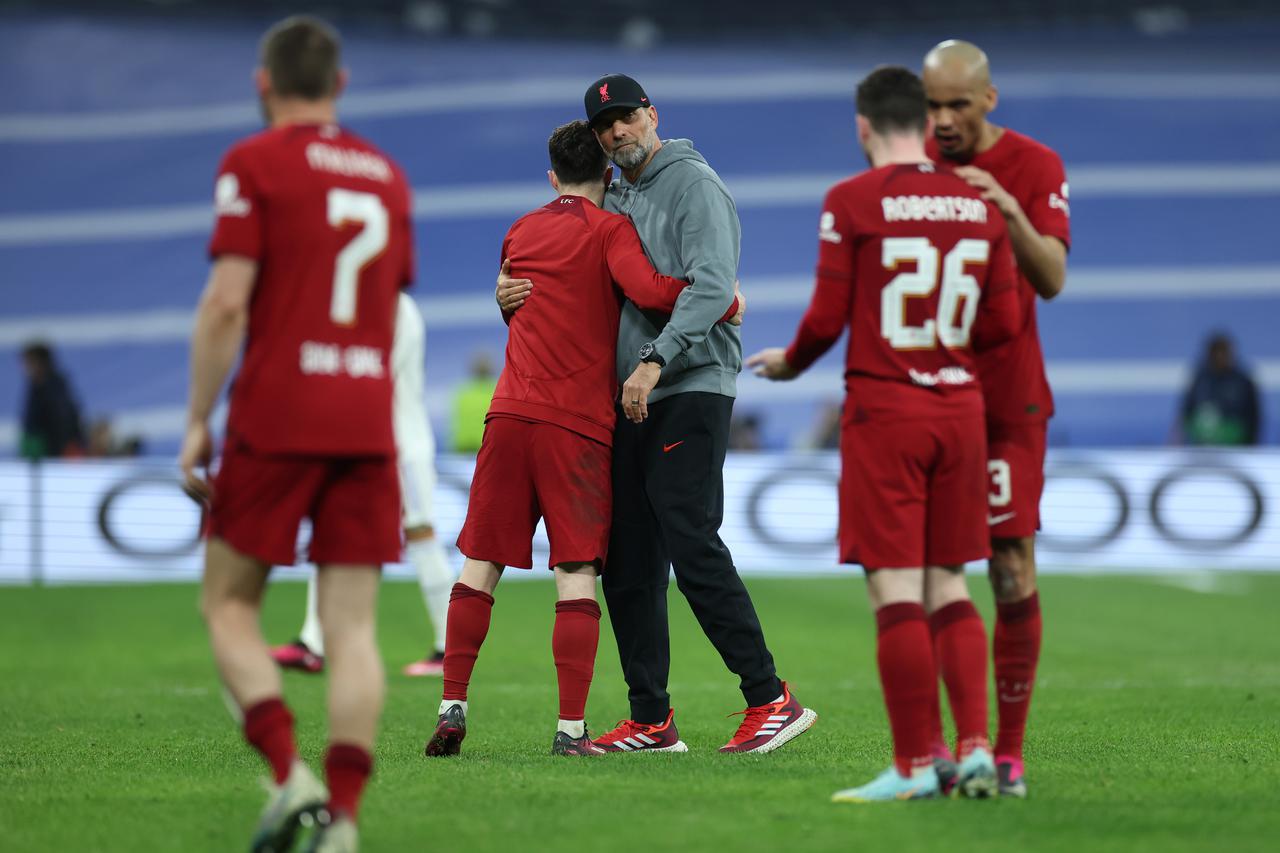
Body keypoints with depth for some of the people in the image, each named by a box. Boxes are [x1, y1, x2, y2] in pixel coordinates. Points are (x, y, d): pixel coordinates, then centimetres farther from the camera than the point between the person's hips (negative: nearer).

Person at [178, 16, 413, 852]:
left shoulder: (254, 164, -3)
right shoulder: (386, 175, 14)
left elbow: (228, 301, -10)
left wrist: (198, 422, -5)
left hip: (276, 420, -4)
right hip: (368, 422, 4)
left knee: (229, 604, 7)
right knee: (353, 625, 2)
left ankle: (290, 773, -12)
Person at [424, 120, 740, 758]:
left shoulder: (521, 232, 18)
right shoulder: (609, 229, 0)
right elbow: (646, 289, -16)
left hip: (510, 413, 5)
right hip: (577, 419, -4)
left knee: (481, 563, 9)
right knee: (576, 573, -6)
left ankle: (453, 708, 5)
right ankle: (572, 727, -11)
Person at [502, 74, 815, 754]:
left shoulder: (694, 184, -4)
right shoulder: (610, 202, 20)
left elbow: (712, 287, -17)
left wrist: (656, 360, -27)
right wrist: (513, 296, -1)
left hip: (691, 389, -8)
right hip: (629, 398, 8)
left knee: (692, 544, -17)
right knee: (628, 563, 6)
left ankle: (770, 699, -14)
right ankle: (651, 721, 10)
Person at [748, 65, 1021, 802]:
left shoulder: (852, 202, -7)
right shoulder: (980, 204, 7)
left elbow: (827, 318, -8)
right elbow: (1004, 323, 8)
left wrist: (788, 364, 12)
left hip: (883, 411, -5)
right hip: (961, 409, 5)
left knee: (896, 589, -3)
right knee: (948, 588, 12)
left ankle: (915, 765, -4)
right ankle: (976, 747, 1)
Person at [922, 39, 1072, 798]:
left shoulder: (1035, 167, -2)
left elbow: (1052, 280, -14)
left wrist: (1010, 210, -28)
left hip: (1007, 399, -2)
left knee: (1014, 578, -3)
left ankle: (1009, 751, 5)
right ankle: (931, 743, 2)